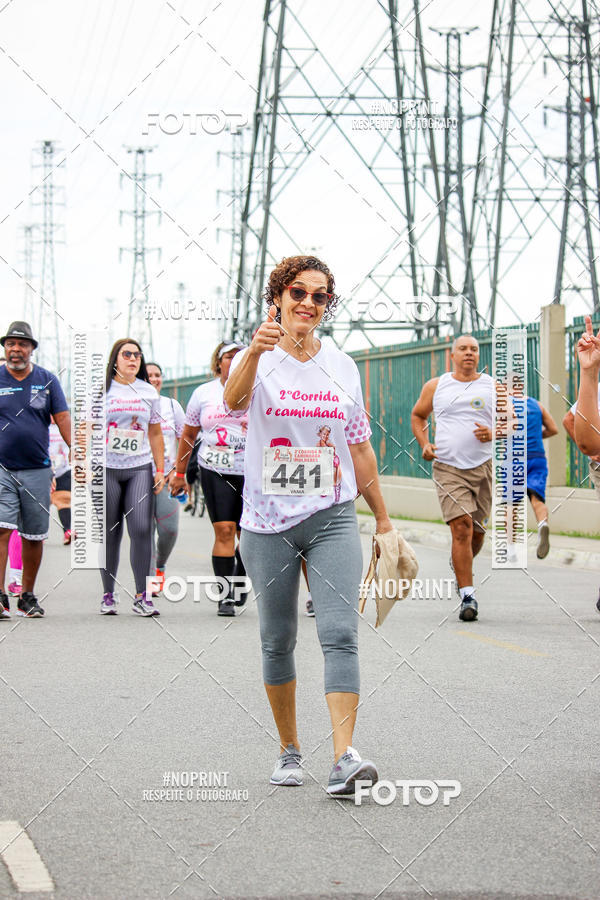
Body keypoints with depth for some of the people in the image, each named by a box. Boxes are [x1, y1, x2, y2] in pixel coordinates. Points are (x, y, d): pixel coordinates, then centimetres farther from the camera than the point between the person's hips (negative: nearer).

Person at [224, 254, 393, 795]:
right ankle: (290, 751, 22)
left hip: (332, 518, 1)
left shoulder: (342, 367, 9)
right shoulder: (259, 360, -1)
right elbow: (234, 400, -26)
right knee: (277, 642, 7)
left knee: (340, 634, -14)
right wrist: (256, 350, -46)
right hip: (268, 522, -1)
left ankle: (344, 757, -22)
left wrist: (383, 517, 15)